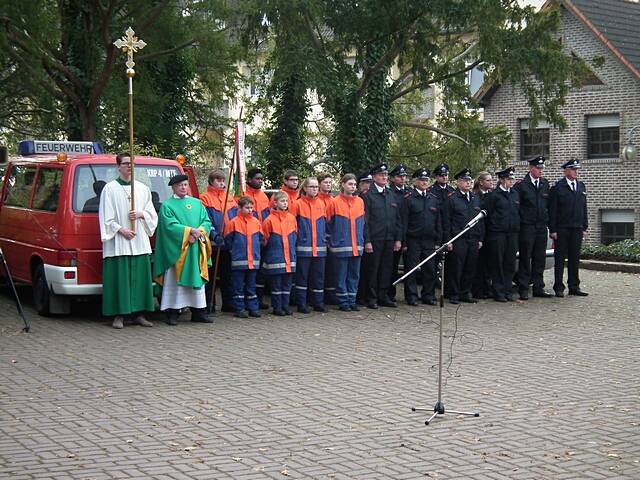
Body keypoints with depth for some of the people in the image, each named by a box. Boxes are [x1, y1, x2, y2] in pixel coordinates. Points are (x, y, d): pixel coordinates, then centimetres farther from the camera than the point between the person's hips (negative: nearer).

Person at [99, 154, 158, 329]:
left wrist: (140, 214, -4)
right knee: (119, 278, -5)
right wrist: (121, 230, -13)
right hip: (118, 242, -4)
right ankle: (119, 315, 1)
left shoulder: (143, 188, 13)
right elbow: (106, 216, -4)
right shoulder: (110, 188, 1)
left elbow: (152, 213, 16)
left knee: (140, 277, 4)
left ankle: (139, 313, 12)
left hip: (140, 241, 4)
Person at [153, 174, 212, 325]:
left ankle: (198, 311, 12)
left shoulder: (197, 203, 14)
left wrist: (198, 233, -12)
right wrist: (190, 231, -18)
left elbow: (206, 222, 7)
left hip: (195, 249, 5)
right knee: (174, 281, -3)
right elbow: (170, 225, -12)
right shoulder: (167, 205, 0)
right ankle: (172, 313, 0)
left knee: (197, 278, 7)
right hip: (176, 249, -4)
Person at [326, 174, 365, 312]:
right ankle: (342, 302, 8)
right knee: (341, 275, 1)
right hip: (340, 246, -4)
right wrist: (332, 240, 2)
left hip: (356, 246, 4)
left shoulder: (360, 202, 8)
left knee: (354, 275, 9)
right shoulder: (334, 203, -5)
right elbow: (329, 224, 1)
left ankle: (351, 300, 17)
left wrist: (361, 241, 14)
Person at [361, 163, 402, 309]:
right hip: (374, 240, -5)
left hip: (389, 240, 5)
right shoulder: (368, 196, -4)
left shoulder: (392, 196, 14)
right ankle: (371, 298, 8)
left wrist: (398, 239, 8)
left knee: (387, 269, 8)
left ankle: (383, 296, 18)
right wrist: (367, 241, -14)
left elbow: (398, 219, 15)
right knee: (372, 269, 0)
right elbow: (364, 220, -8)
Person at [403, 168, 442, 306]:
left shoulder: (434, 199, 12)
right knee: (412, 269, -1)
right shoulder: (409, 199, -3)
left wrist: (438, 241, 8)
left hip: (429, 241, 4)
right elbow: (404, 222, -5)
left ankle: (428, 296, 16)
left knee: (430, 269, 6)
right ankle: (412, 296, 7)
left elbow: (438, 222, 14)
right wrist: (404, 242, -9)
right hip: (413, 241, -4)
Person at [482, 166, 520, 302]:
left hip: (512, 233, 6)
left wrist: (517, 227, 13)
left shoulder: (515, 194, 13)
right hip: (497, 234, -6)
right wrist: (493, 226, -2)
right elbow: (487, 214, -4)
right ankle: (498, 292, 4)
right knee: (498, 264, -1)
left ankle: (507, 291, 14)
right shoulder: (494, 195, -6)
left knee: (510, 263, 7)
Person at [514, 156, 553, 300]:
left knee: (540, 259, 9)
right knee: (525, 259, -2)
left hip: (541, 227, 5)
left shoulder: (545, 184, 12)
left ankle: (538, 288, 16)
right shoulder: (521, 185, -6)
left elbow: (549, 205, 17)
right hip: (526, 227, -5)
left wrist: (549, 222, 11)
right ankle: (523, 289, 3)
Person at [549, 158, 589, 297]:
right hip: (561, 229, -5)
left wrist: (584, 227, 11)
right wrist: (553, 230, -11)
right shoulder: (557, 187, -4)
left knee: (575, 258, 7)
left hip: (577, 229, 5)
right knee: (560, 258, 0)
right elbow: (552, 210, -7)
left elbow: (584, 208, 16)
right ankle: (559, 287, 6)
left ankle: (574, 287, 13)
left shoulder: (581, 186, 13)